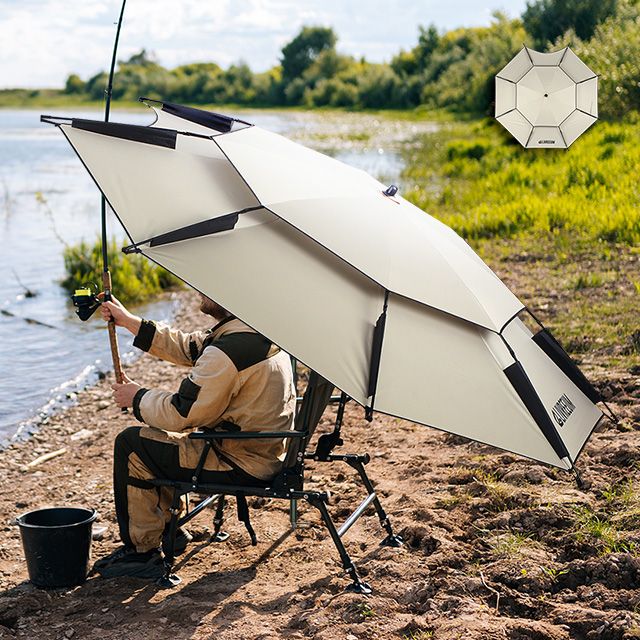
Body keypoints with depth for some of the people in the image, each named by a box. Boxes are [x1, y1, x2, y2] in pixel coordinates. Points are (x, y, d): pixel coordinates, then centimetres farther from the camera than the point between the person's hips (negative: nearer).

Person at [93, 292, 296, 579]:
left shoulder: (229, 350, -27)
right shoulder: (258, 328, 5)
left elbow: (182, 413, -20)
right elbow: (188, 347, 16)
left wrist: (137, 398, -1)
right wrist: (129, 321, 15)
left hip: (242, 465, -10)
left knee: (132, 445, -2)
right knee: (151, 437, 24)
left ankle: (142, 552, 7)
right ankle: (167, 531, 32)